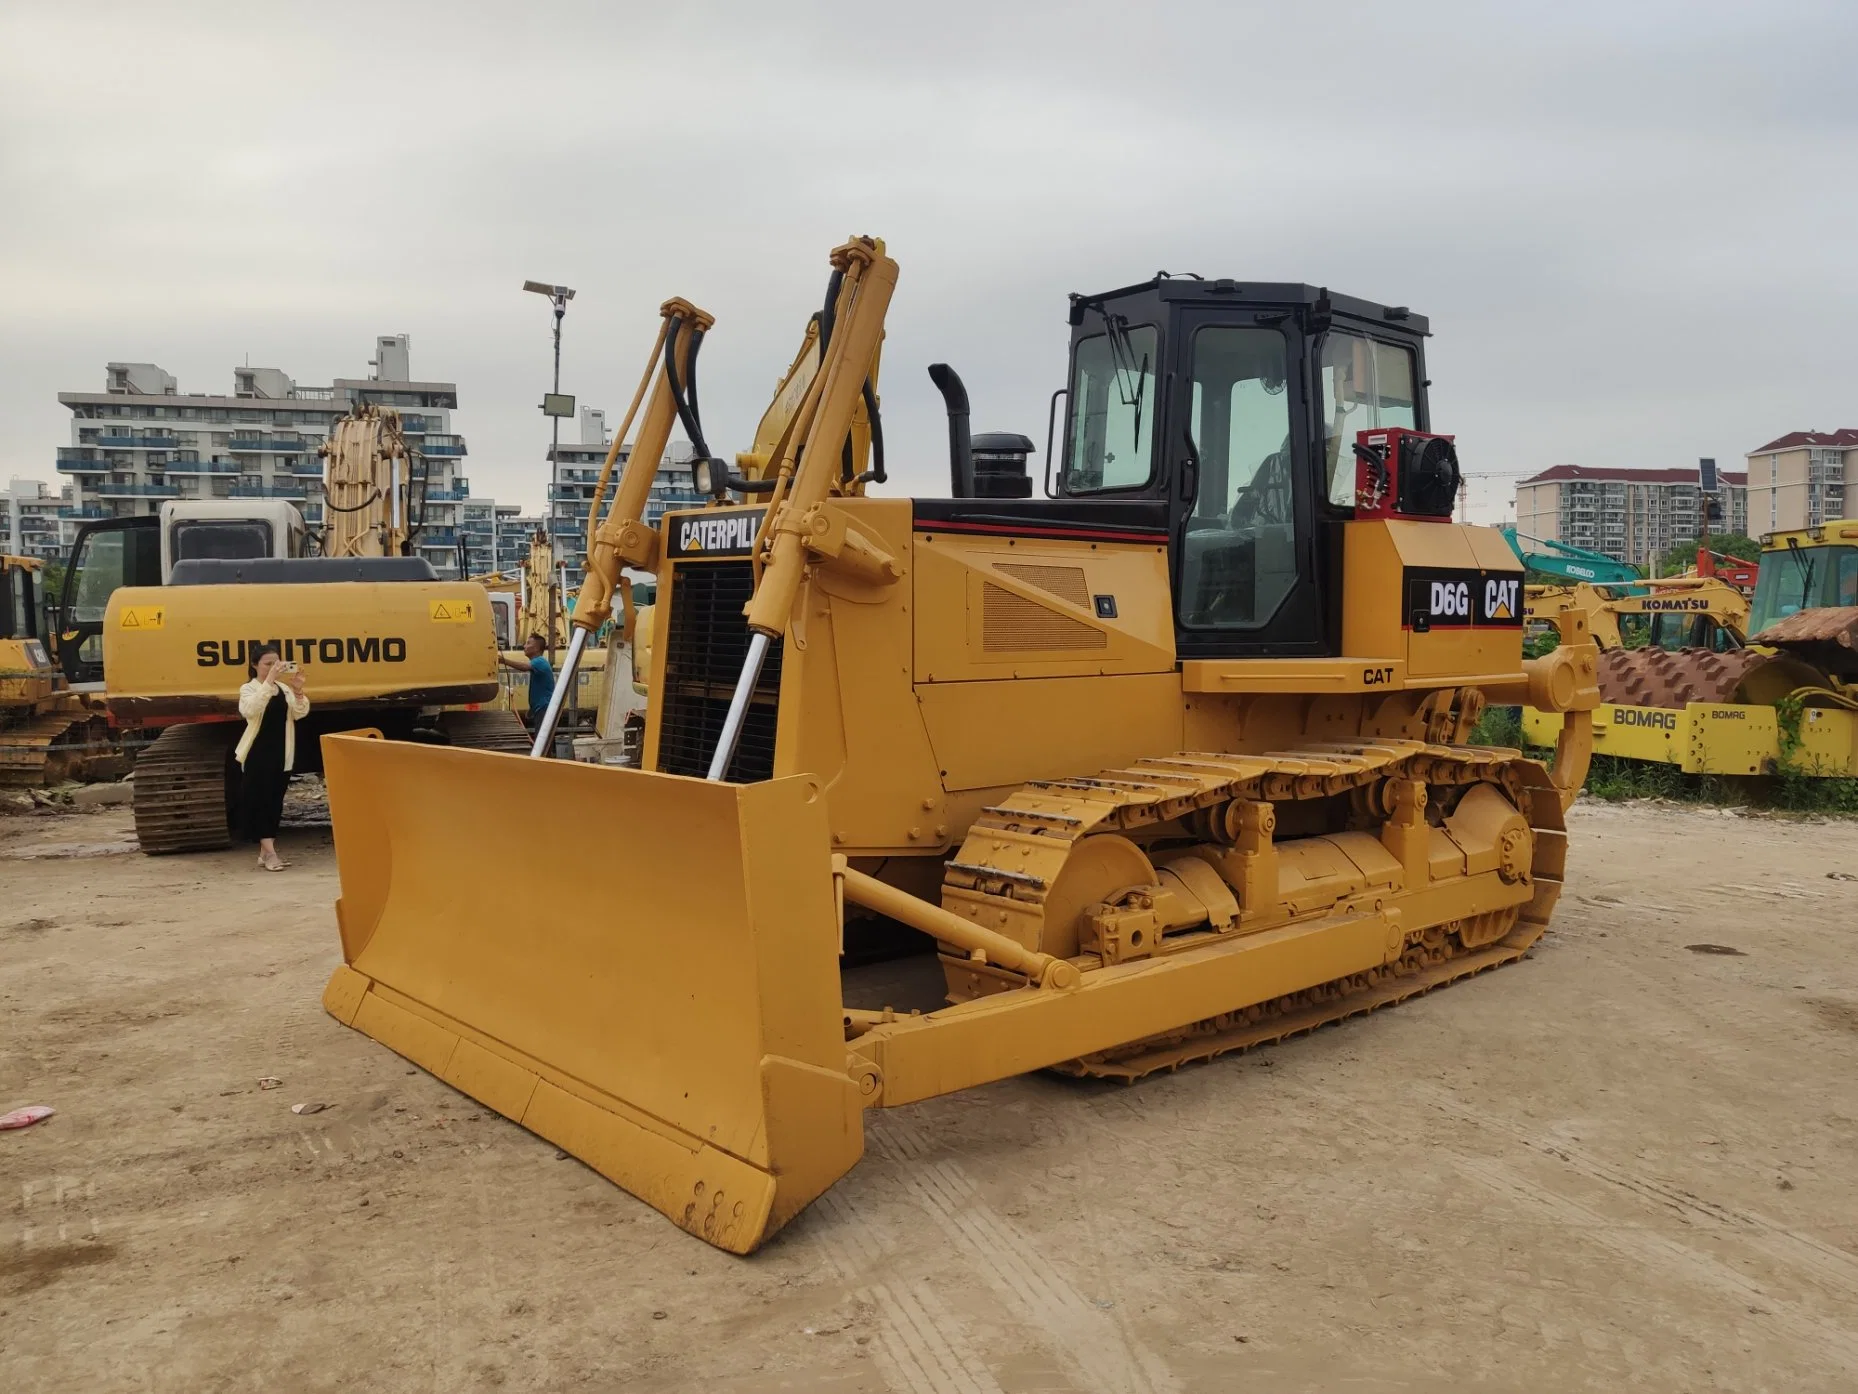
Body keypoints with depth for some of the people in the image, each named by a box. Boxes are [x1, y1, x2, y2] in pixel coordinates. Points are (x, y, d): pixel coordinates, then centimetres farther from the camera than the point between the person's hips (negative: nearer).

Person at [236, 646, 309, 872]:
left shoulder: (284, 688, 8)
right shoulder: (248, 689, -4)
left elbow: (300, 713, -3)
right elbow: (250, 710, -27)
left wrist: (298, 690, -21)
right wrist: (269, 681, -33)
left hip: (280, 754, 5)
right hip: (256, 754, -5)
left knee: (275, 801, 8)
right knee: (258, 800, -7)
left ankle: (265, 853, 15)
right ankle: (270, 854, -9)